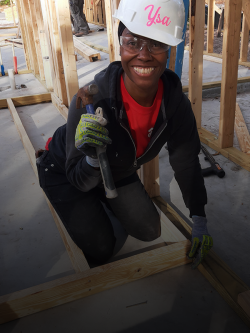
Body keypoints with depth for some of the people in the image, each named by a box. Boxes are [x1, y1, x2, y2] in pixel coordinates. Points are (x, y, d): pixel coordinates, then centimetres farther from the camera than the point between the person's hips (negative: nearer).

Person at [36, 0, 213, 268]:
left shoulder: (174, 98, -24)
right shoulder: (91, 99, -38)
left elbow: (186, 160, -9)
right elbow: (80, 181, -29)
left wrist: (199, 220, -4)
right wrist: (93, 159, -53)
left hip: (117, 172, 4)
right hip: (66, 172, -4)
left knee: (149, 231, 7)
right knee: (100, 249, -5)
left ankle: (104, 200, 31)